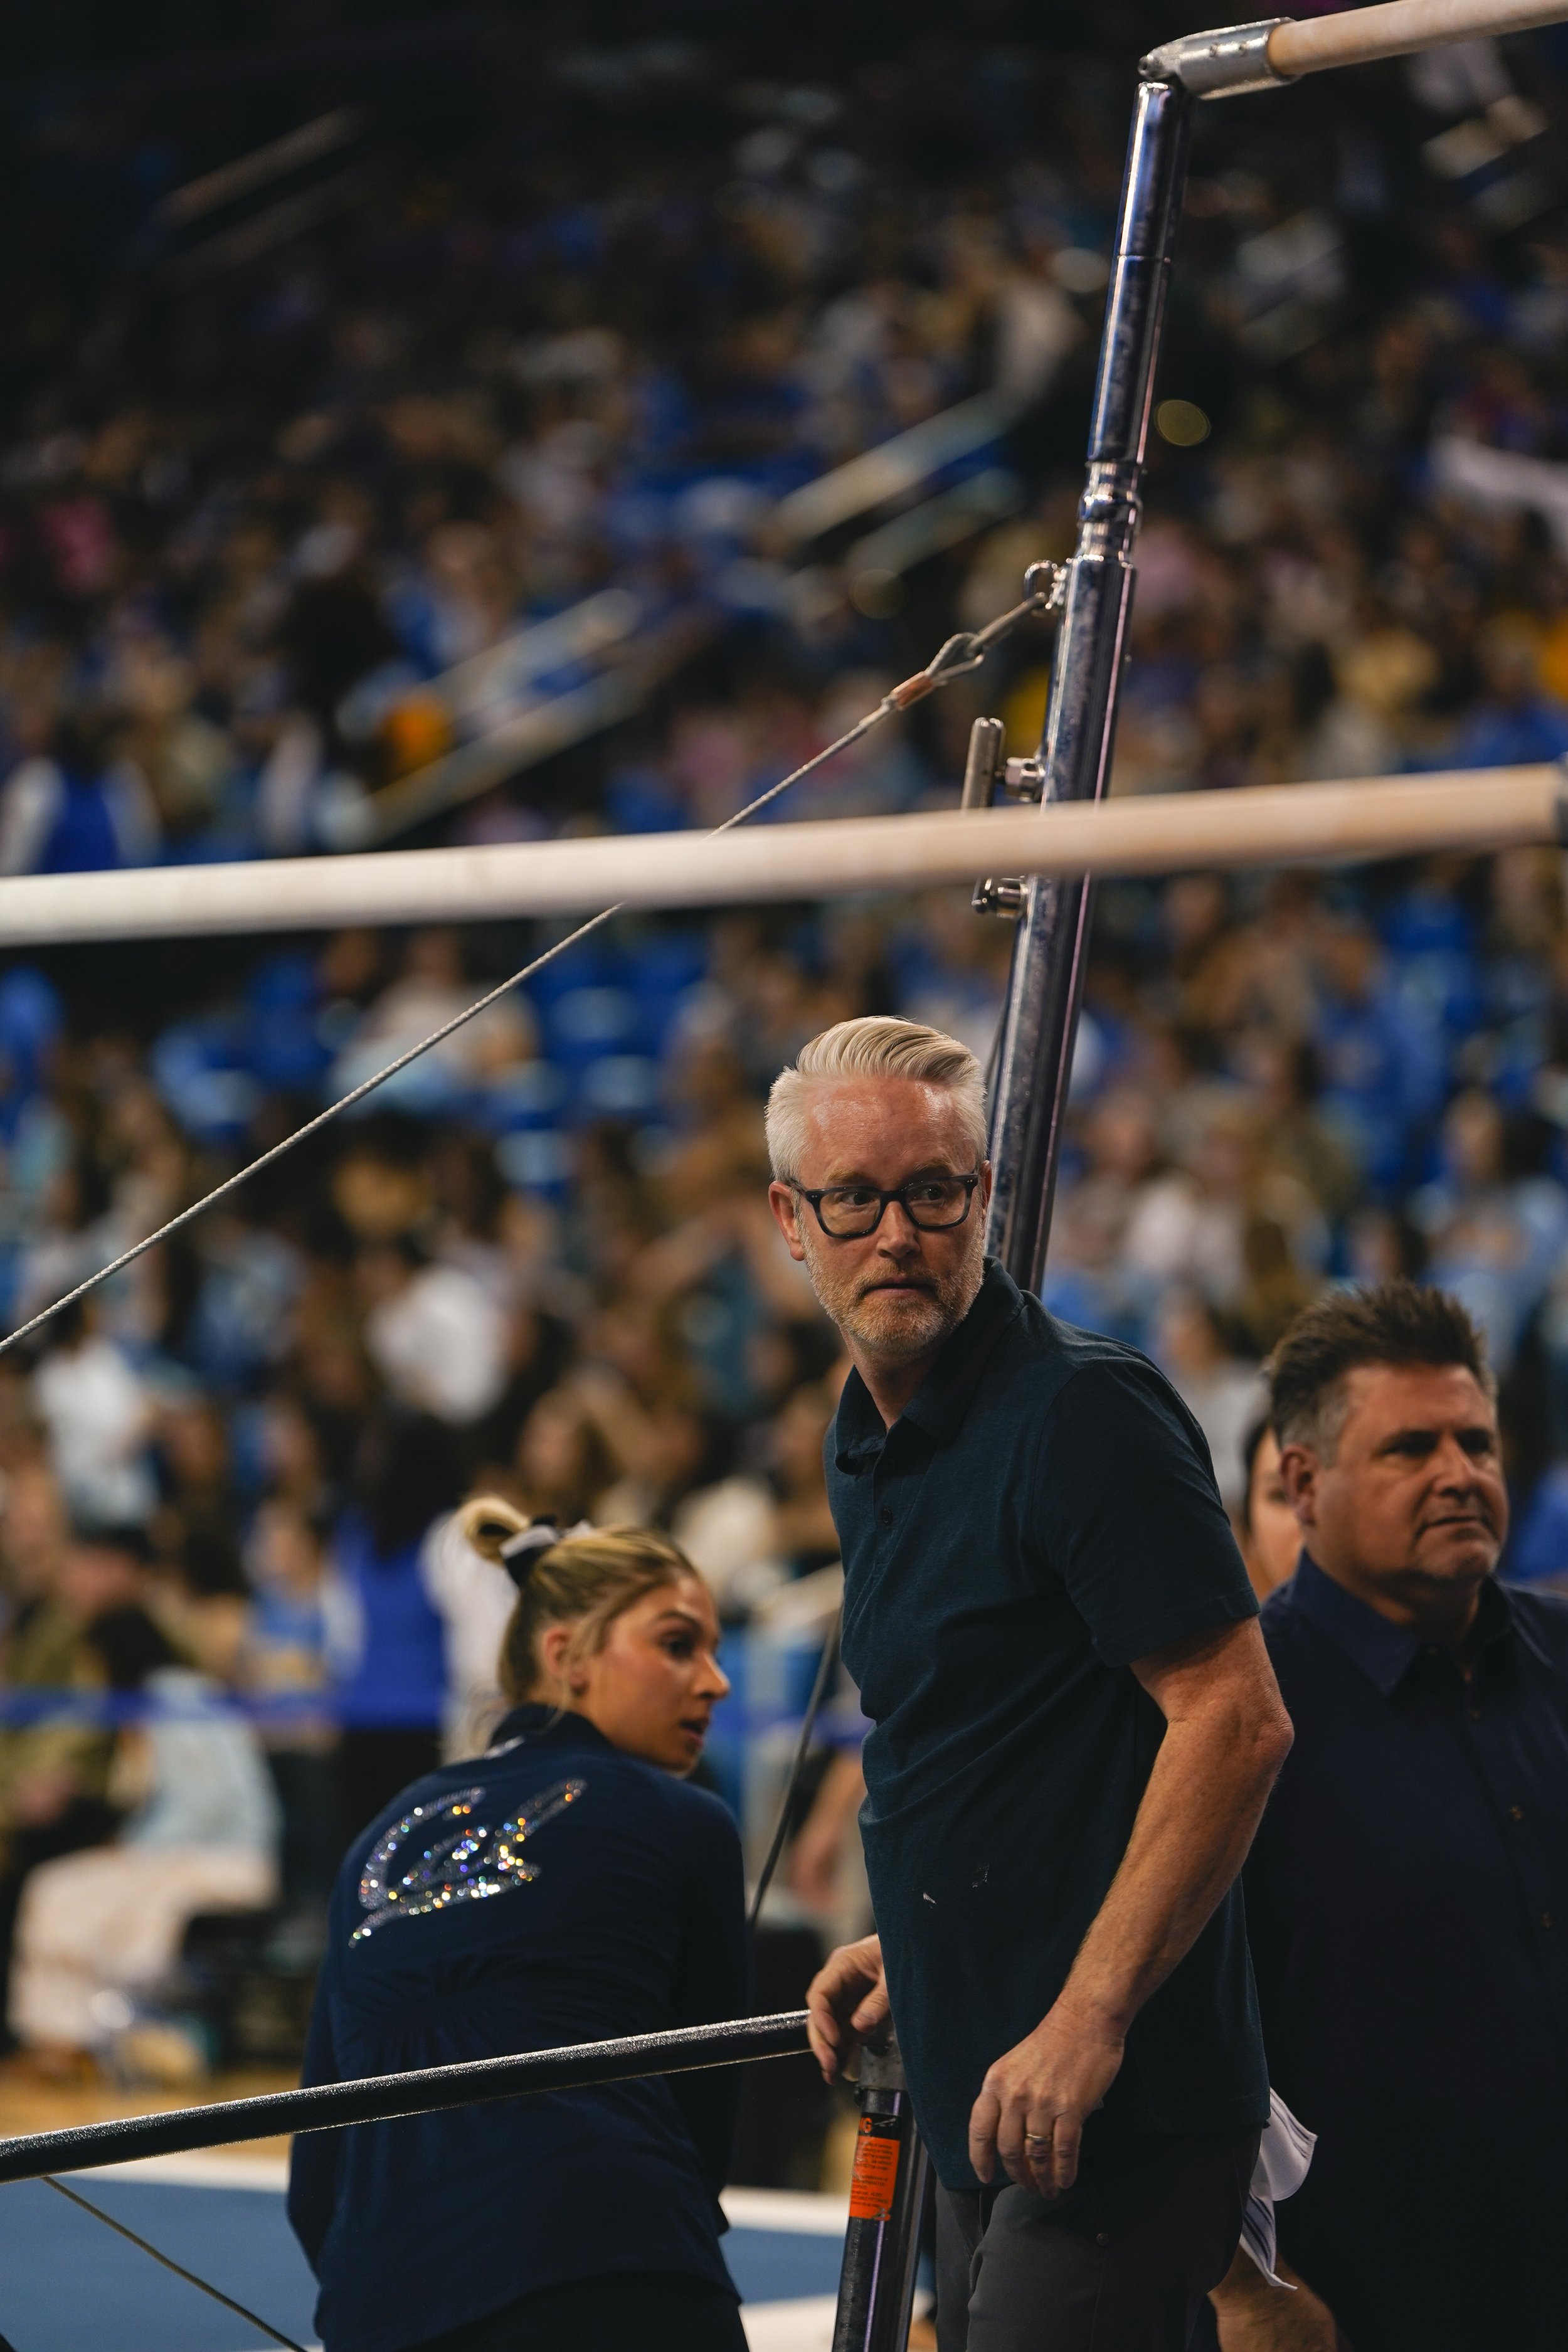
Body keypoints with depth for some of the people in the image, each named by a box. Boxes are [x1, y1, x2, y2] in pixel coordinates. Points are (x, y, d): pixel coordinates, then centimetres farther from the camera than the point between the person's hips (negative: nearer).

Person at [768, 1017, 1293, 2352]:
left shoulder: (1084, 1413, -13)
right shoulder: (867, 1451, 15)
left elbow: (1237, 1720, -20)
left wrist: (1086, 2021, -23)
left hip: (1121, 2121, -9)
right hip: (983, 2106, 9)